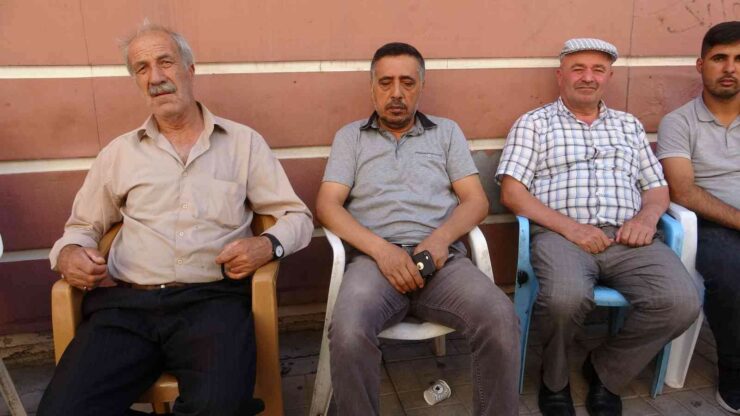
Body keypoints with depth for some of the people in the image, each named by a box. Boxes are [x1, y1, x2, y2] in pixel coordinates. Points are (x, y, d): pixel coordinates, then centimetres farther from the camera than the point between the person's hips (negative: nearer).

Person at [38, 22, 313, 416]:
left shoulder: (244, 141, 10)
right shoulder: (118, 152, 17)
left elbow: (297, 215, 10)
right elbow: (81, 225, 26)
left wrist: (268, 244, -12)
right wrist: (68, 252, 2)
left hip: (213, 298, -2)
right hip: (125, 302, 3)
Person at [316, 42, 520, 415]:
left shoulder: (447, 132, 20)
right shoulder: (350, 136, 16)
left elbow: (476, 201, 11)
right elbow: (327, 205, 4)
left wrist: (441, 237, -10)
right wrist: (381, 249, -12)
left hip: (442, 257, 2)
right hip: (374, 257, -1)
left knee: (500, 318, -27)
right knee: (348, 330, -32)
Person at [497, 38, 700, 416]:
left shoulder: (629, 125, 24)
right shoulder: (533, 123, 10)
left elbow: (658, 188, 23)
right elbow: (512, 191, -2)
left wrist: (647, 217, -2)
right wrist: (568, 226, -14)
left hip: (627, 238, 5)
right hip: (559, 234, -4)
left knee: (681, 303, -23)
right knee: (566, 298, -36)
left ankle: (606, 371, 6)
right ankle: (554, 378, 0)